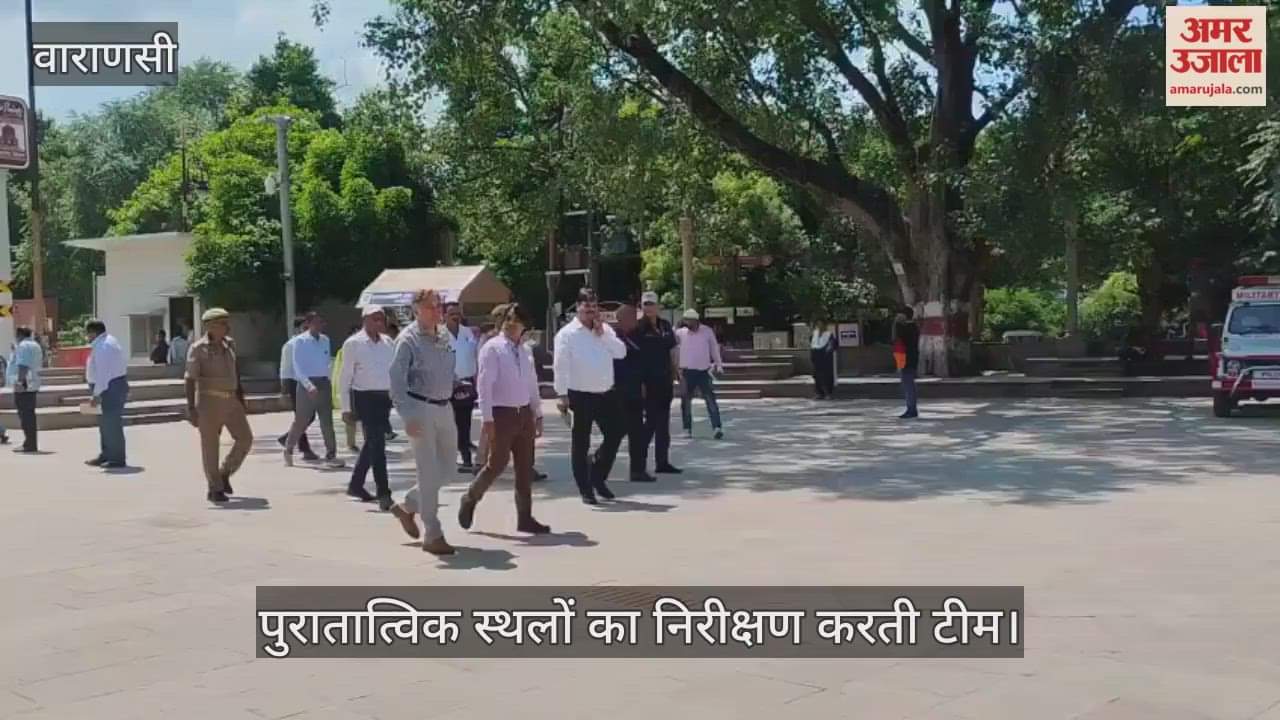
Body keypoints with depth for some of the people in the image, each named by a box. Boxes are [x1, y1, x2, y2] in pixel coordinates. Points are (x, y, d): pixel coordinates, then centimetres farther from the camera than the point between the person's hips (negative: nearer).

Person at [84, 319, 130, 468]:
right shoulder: (110, 342, 17)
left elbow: (102, 373, -22)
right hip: (118, 384, 11)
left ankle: (117, 459, -3)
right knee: (106, 423, 17)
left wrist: (97, 394, -21)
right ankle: (106, 456, 25)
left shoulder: (101, 347, -16)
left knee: (111, 423, -7)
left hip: (109, 388, -11)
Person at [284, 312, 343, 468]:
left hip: (324, 383, 4)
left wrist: (329, 382, 12)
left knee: (327, 421, 2)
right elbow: (298, 367, -13)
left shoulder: (325, 340, 7)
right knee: (301, 420, 5)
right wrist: (309, 385, -24)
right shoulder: (300, 341, -8)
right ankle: (288, 450, 25)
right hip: (307, 384, -4)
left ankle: (330, 456, 4)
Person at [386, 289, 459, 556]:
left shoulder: (444, 336, 9)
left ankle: (407, 506, 33)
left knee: (446, 468, 13)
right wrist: (407, 417, -22)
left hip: (444, 408, 7)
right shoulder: (408, 340, -10)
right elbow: (397, 381, -15)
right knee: (429, 473, -4)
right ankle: (432, 536, 4)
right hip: (421, 409, -7)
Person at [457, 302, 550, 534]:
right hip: (502, 413, -6)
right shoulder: (492, 348, -8)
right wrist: (487, 419, -18)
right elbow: (484, 385, -13)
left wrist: (538, 415, 13)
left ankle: (525, 518, 13)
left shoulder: (526, 351, 12)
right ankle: (470, 499, 20)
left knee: (525, 468, 6)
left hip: (524, 414, 6)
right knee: (497, 464, -5)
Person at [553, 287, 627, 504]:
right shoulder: (567, 334, -5)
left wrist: (602, 333, -8)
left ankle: (598, 476, 27)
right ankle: (585, 489, 13)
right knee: (581, 444, 3)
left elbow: (621, 352, -1)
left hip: (606, 394, 5)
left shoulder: (605, 330, 11)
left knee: (615, 433, 8)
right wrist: (561, 394, -18)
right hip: (581, 396, -5)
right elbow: (560, 365, -11)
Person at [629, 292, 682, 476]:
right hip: (648, 382, -6)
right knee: (651, 422, -8)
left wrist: (675, 375, 13)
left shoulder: (666, 327, 10)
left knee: (663, 422, 11)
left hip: (665, 381, 6)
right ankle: (638, 464, -1)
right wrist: (639, 383, -16)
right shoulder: (638, 328, -8)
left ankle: (662, 462, 19)